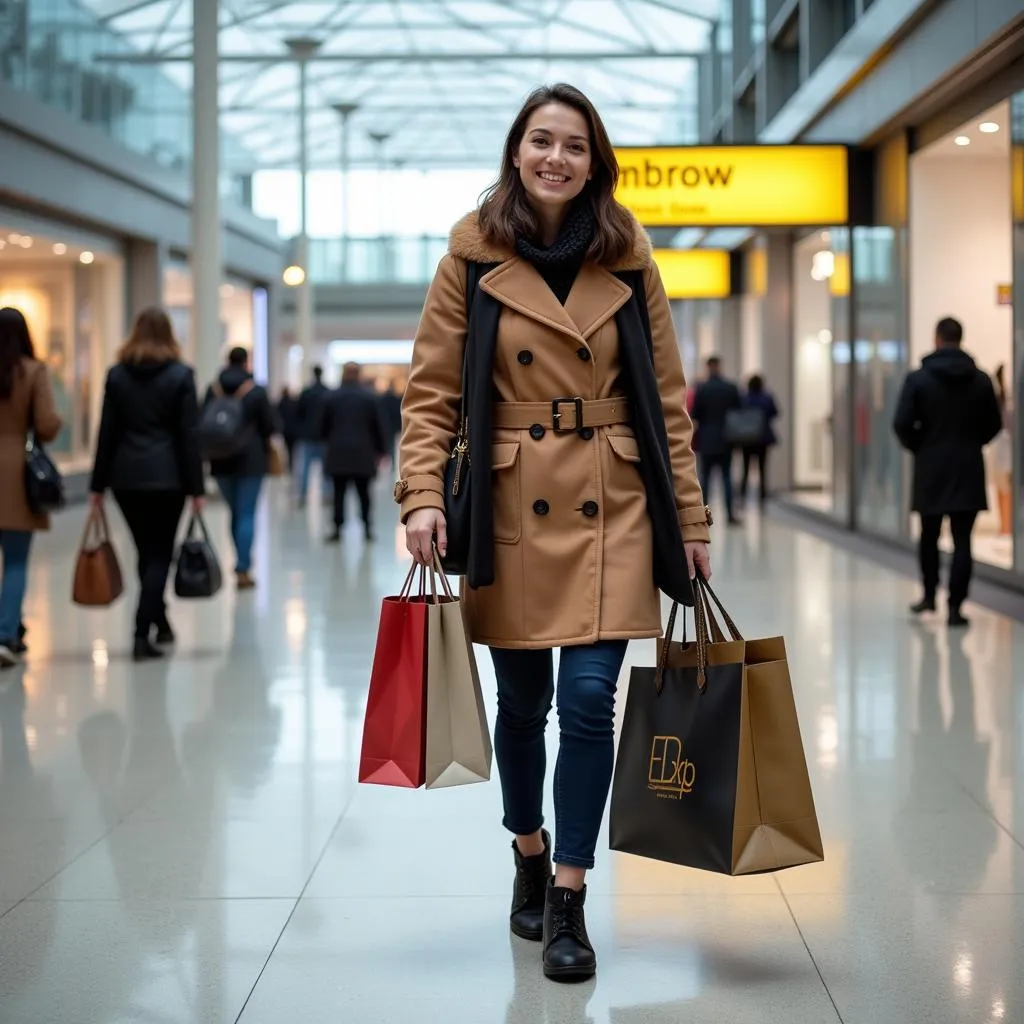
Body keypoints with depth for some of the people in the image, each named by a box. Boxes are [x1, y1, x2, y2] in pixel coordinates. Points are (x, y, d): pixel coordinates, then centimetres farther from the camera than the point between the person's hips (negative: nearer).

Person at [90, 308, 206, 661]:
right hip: (167, 477, -3)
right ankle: (142, 633, -8)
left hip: (126, 476, 3)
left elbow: (107, 433, 4)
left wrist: (98, 484, 8)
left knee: (146, 552, 16)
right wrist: (196, 488, -3)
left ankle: (159, 622, 29)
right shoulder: (181, 375, -3)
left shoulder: (117, 375, 4)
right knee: (160, 554, 2)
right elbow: (189, 435, -5)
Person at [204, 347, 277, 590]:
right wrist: (264, 442, 17)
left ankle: (242, 563, 23)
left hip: (221, 459, 3)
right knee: (247, 514, -2)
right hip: (251, 458, -3)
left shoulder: (213, 390, 2)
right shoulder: (257, 392, -7)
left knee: (235, 512, 16)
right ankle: (242, 570, -8)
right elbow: (270, 426, -4)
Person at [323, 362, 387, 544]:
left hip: (338, 452, 0)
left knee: (339, 492, 1)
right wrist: (381, 449, 10)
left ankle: (337, 528, -4)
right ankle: (367, 527, 10)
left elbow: (325, 425, 5)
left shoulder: (333, 397, 0)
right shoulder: (369, 398, 0)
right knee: (363, 491, 9)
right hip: (362, 452, 0)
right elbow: (377, 426, 1)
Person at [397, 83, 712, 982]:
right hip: (513, 509, 0)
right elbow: (431, 392, -1)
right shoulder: (473, 259, 0)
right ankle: (529, 857, 34)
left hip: (610, 509, 0)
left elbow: (666, 396, 6)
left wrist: (690, 517, 4)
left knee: (589, 699, -8)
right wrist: (423, 496, -14)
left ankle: (568, 899, 4)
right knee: (523, 700, 10)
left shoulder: (629, 261, 4)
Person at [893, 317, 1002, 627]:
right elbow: (994, 424, 4)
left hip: (931, 466, 0)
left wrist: (918, 447, 8)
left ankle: (929, 595, 26)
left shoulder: (918, 378, -6)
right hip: (968, 467, 0)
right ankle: (956, 605, -6)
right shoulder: (981, 379, 0)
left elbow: (902, 424, -10)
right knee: (962, 539, -1)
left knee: (929, 536, 16)